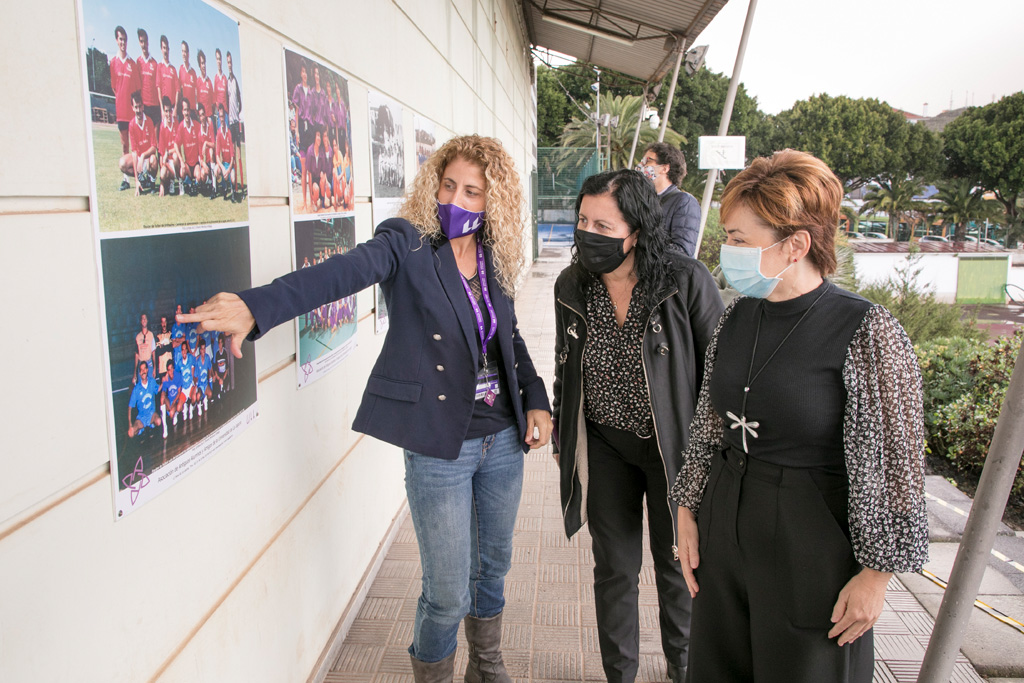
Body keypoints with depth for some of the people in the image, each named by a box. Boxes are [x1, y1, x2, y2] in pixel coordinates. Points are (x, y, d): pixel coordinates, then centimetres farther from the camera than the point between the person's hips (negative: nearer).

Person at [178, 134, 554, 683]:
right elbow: (343, 272, -30)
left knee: (493, 565, 23)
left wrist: (536, 400, 5)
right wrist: (256, 307, -46)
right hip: (439, 446, -5)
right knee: (447, 594, 3)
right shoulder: (408, 243, -11)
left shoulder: (492, 258, 4)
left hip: (502, 439, 6)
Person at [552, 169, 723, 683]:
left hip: (673, 445, -2)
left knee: (677, 565, 16)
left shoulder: (687, 281, -18)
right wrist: (561, 438, 12)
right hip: (603, 447, 3)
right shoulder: (571, 288, -5)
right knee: (615, 569, 13)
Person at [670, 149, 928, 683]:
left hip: (812, 544, -5)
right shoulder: (737, 317, 2)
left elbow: (893, 466, -12)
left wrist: (876, 575, -9)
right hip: (724, 530, 6)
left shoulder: (866, 332, -16)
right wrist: (688, 512, 9)